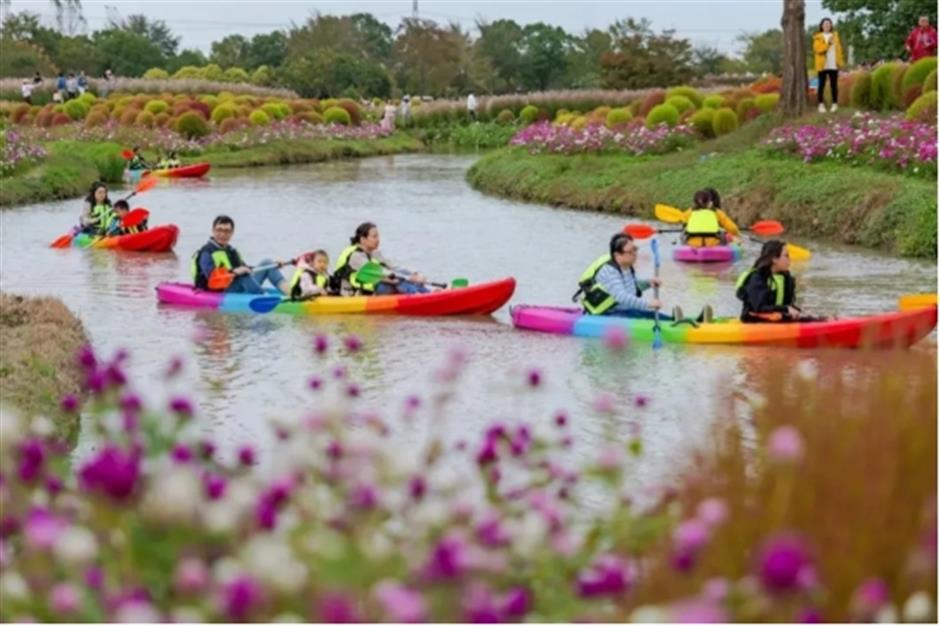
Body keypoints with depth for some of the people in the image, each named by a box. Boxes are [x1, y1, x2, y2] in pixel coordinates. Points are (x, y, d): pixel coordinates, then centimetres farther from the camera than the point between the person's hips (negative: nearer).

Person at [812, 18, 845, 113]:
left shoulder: (835, 35, 14)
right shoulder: (818, 37, 1)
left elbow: (838, 49, 13)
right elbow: (818, 49, -13)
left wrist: (841, 61, 8)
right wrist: (828, 43, -19)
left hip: (833, 65, 3)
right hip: (822, 65, -3)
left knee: (834, 84, 3)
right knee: (822, 84, -3)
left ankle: (835, 104, 7)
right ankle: (821, 104, -1)